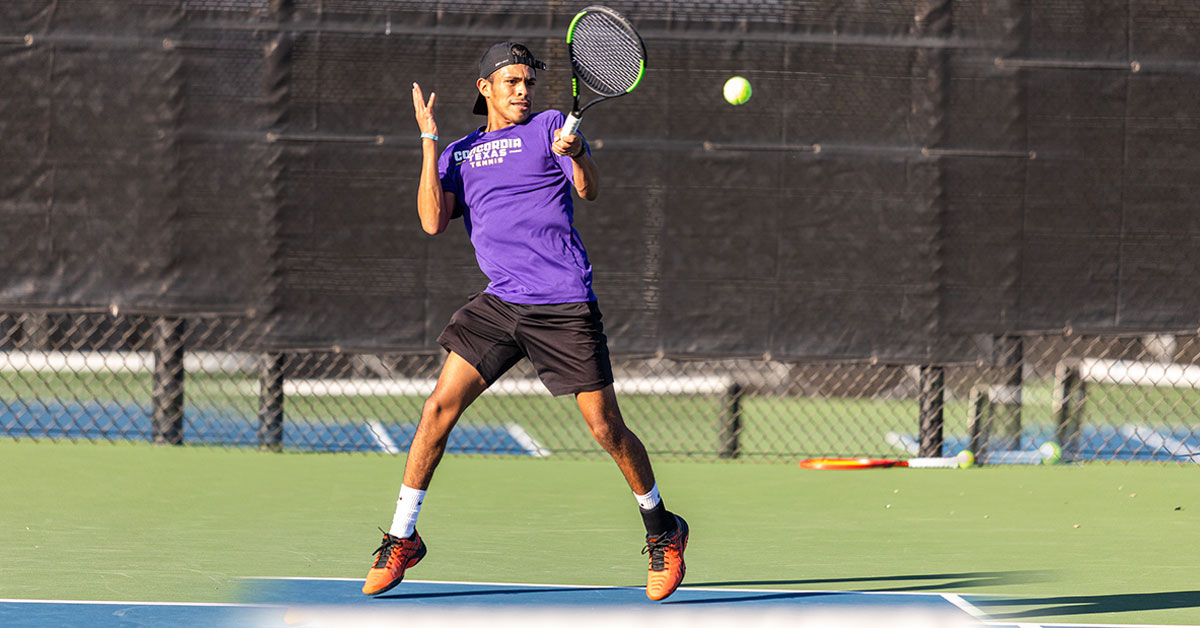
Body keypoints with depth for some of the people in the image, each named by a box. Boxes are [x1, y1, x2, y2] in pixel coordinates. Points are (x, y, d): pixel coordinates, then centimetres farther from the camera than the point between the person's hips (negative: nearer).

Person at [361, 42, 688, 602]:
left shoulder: (551, 127, 5)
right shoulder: (459, 155, 15)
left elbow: (589, 189, -10)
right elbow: (433, 221, 1)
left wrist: (576, 155, -32)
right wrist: (429, 140, -1)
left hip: (564, 305, -3)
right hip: (499, 303, 3)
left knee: (606, 429, -3)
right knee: (439, 409, -8)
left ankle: (662, 530, 18)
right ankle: (401, 539, 2)